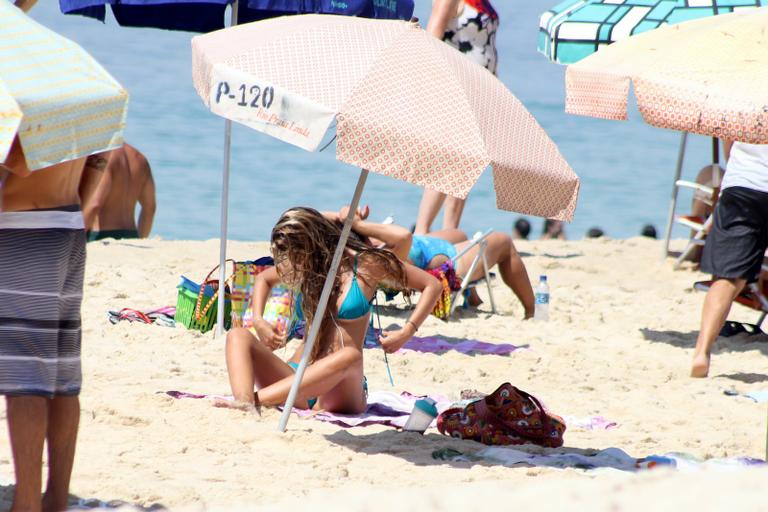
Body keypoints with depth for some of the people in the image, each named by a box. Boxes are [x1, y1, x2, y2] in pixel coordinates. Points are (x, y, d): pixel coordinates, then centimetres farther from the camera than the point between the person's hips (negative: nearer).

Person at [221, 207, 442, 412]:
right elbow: (263, 279, 32)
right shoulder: (304, 268, 12)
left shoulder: (365, 264, -2)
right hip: (296, 375, 5)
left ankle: (255, 399, -49)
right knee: (238, 335, -18)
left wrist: (406, 333, -11)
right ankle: (244, 402, -52)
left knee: (351, 356, -40)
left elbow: (432, 285, 1)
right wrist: (258, 321, 12)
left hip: (339, 391, -4)